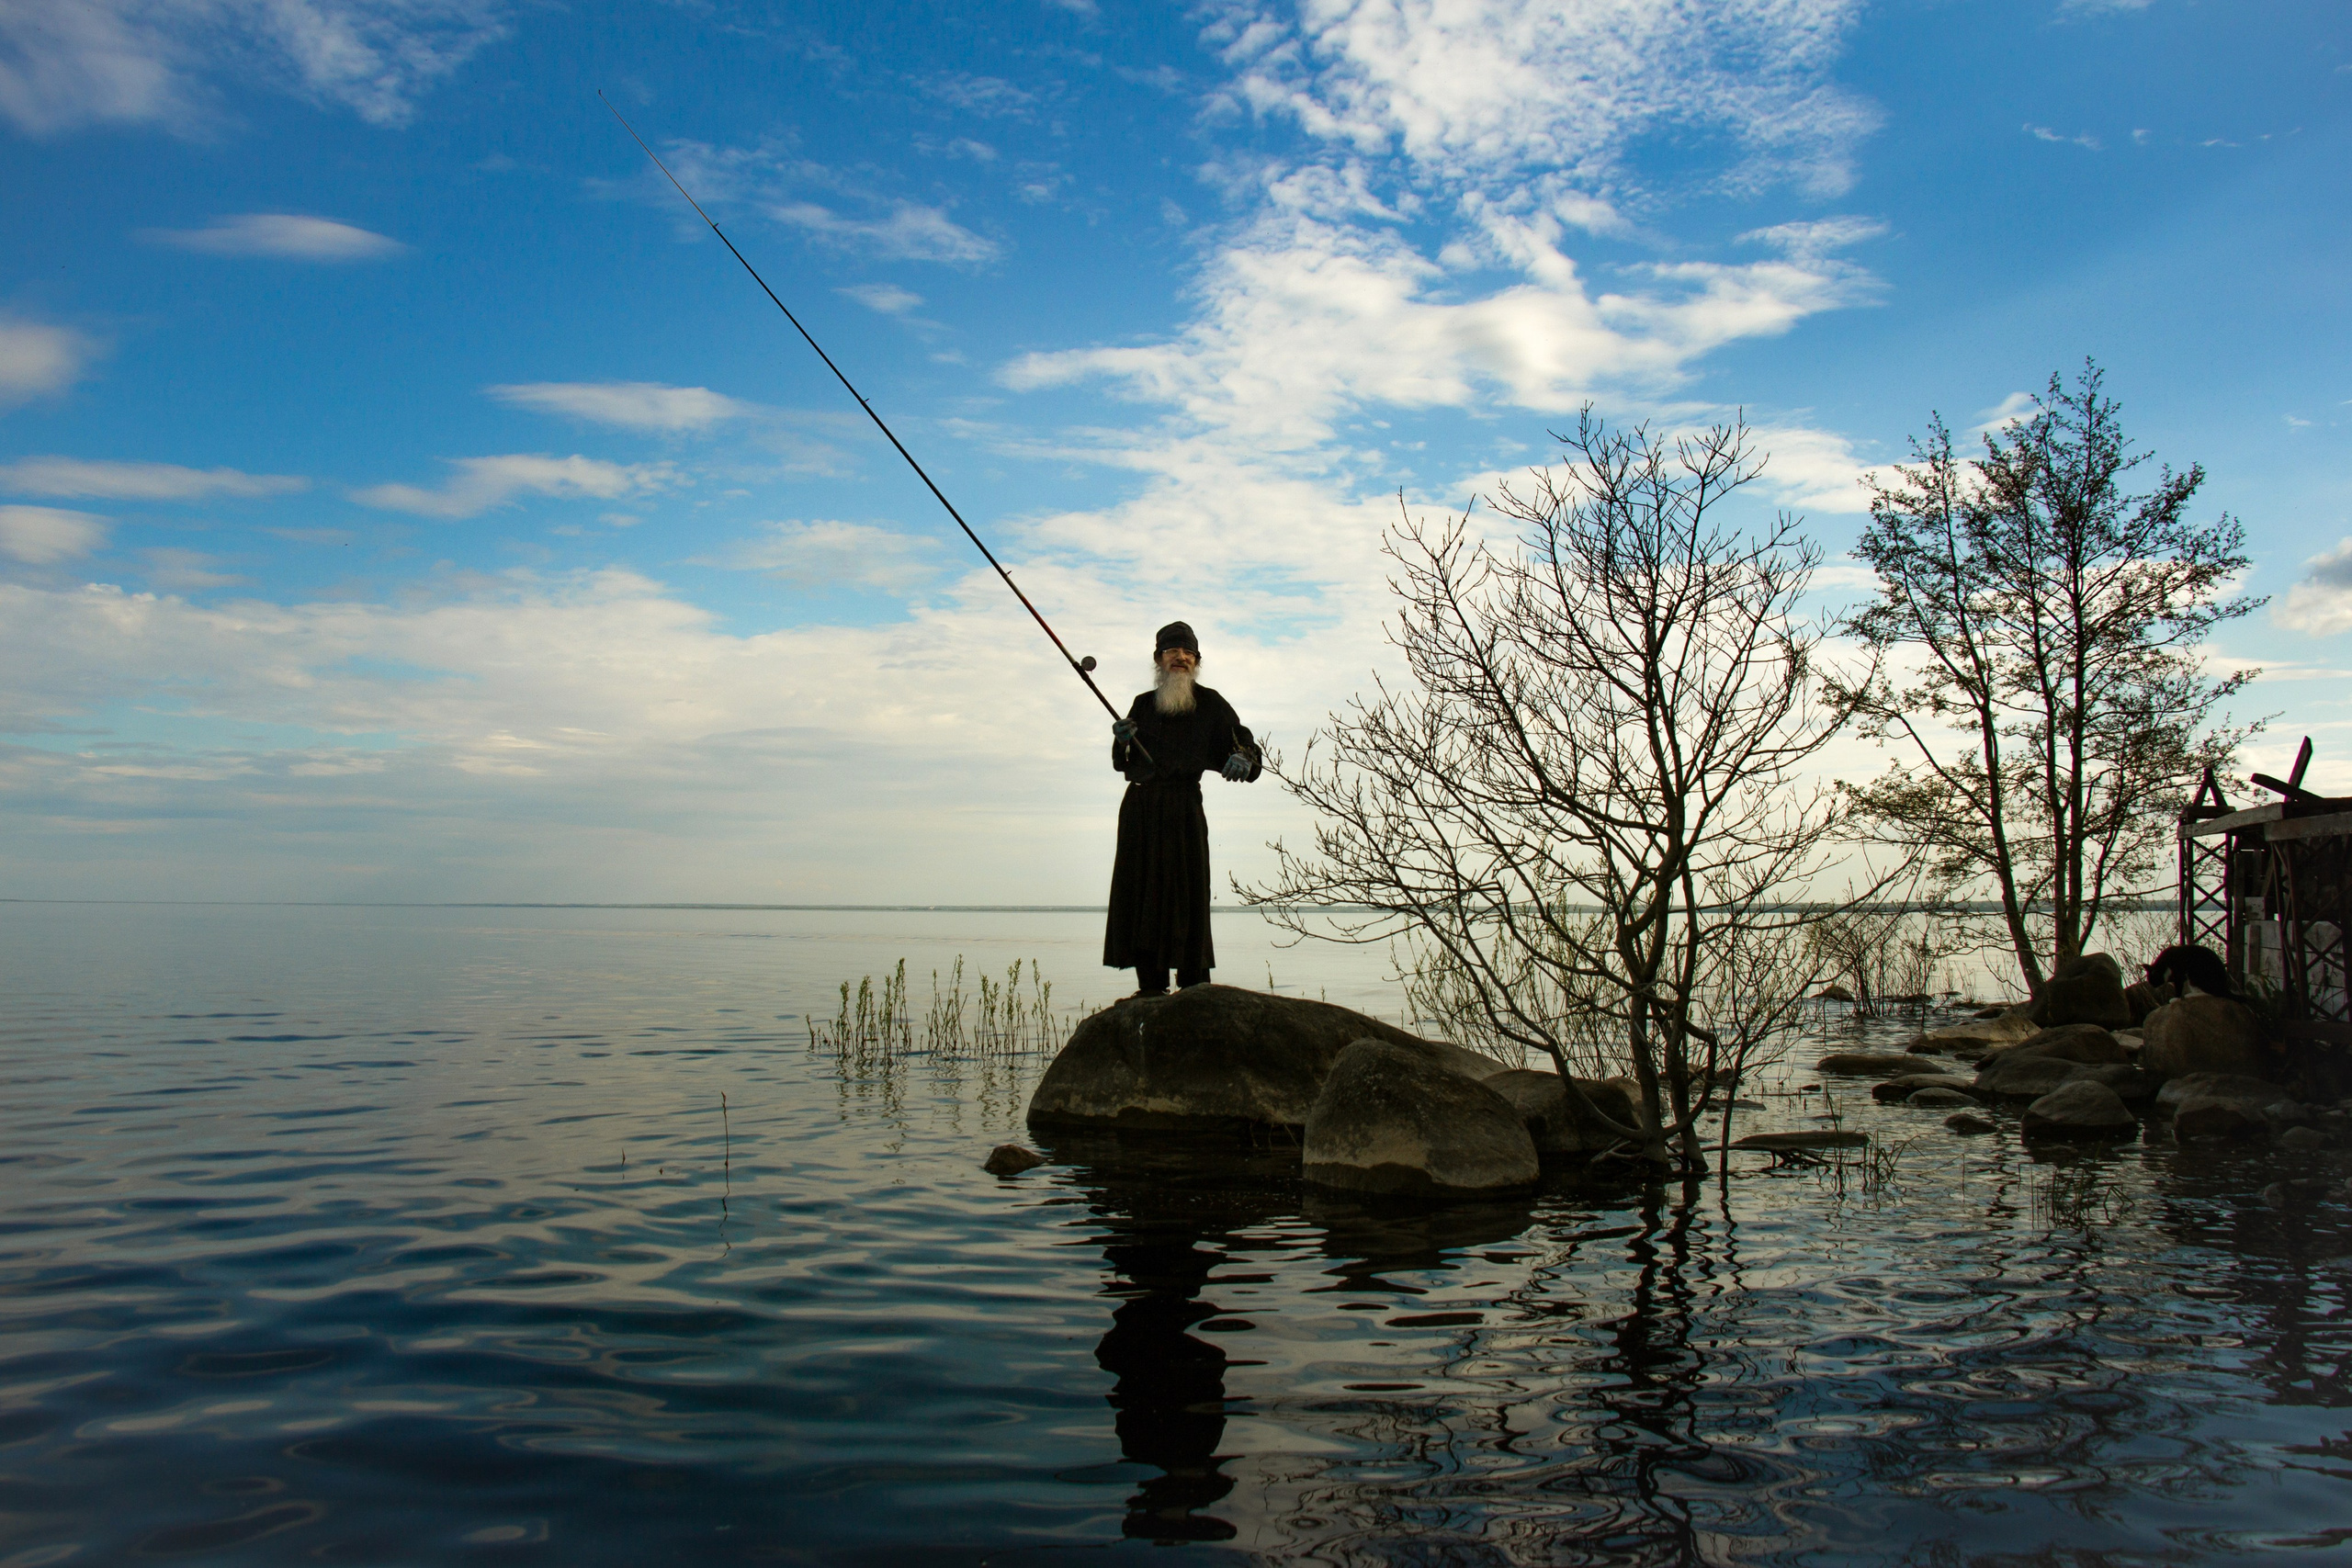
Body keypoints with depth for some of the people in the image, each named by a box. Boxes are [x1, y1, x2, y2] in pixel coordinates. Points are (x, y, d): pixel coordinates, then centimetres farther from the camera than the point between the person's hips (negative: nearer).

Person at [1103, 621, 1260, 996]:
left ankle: (1194, 982, -8)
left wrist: (1243, 760, -21)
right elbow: (1123, 763, 18)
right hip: (1140, 803, 4)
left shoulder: (1210, 704, 6)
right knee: (1139, 890, -1)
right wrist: (1123, 741, -4)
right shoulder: (1144, 704, 17)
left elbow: (1244, 743, 2)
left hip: (1182, 805, -4)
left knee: (1185, 891, -11)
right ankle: (1151, 984, 2)